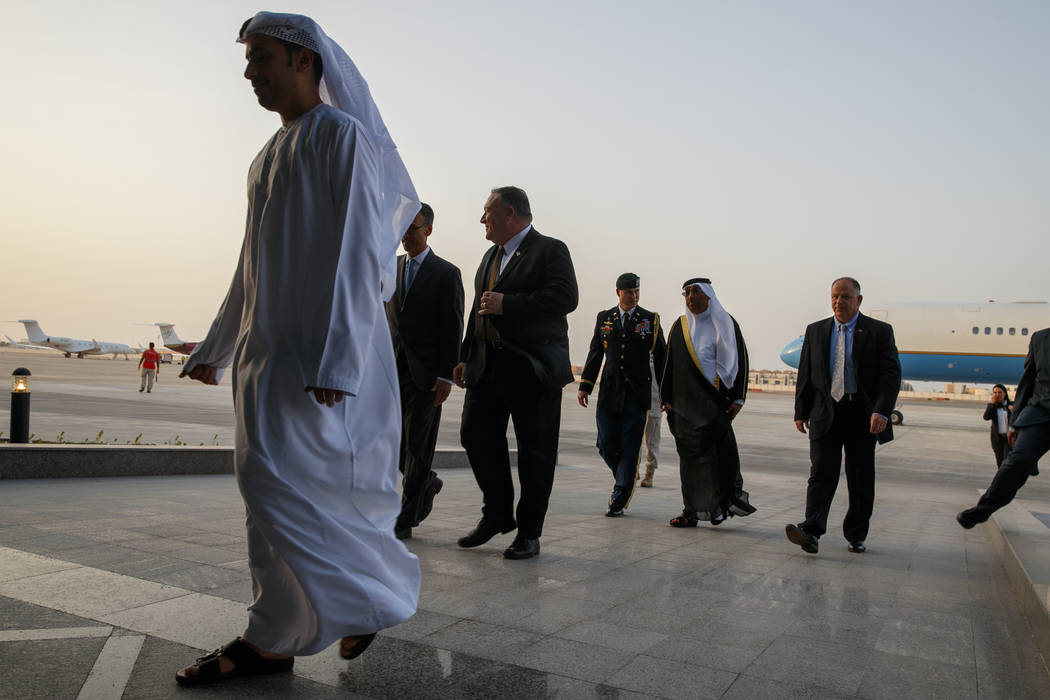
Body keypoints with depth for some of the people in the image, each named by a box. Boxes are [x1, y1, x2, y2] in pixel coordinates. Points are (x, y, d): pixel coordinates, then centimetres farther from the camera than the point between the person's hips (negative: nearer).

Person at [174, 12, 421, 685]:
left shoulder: (342, 135, -6)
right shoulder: (273, 153, 21)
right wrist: (218, 344, 24)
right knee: (275, 478, 9)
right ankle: (275, 639, 20)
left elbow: (357, 250, -16)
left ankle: (326, 613, 8)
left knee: (283, 478, -12)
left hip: (323, 348, -9)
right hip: (270, 346, 9)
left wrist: (335, 358, -24)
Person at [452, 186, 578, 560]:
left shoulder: (550, 250, -4)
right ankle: (497, 514, 24)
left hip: (533, 369, -7)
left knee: (535, 451, 0)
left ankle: (529, 532, 12)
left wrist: (507, 304, -21)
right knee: (476, 436, 6)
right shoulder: (491, 256, 20)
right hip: (488, 367, 8)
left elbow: (565, 298, -19)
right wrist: (465, 357, 17)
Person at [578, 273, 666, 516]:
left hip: (637, 394, -2)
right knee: (606, 444, 1)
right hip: (609, 392, 2)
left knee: (629, 448, -2)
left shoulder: (650, 320, 5)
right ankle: (625, 478, 29)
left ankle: (619, 500, 7)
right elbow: (594, 354, 12)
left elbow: (661, 357, 6)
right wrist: (584, 386, 5)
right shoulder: (604, 318, 10)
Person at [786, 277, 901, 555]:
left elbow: (891, 373, -6)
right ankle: (811, 530, -20)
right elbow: (805, 374, 12)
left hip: (863, 416, -1)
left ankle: (856, 535, 20)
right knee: (821, 473, -10)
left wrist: (882, 412, -19)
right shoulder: (815, 331, 10)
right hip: (825, 414, 1)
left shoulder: (879, 331, 2)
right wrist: (801, 411, 7)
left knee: (861, 479, 7)